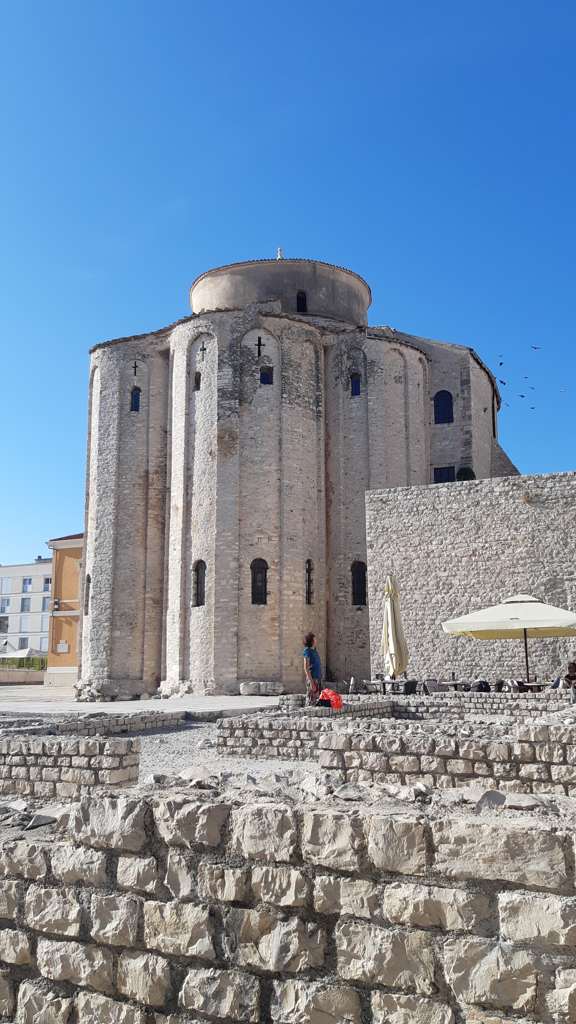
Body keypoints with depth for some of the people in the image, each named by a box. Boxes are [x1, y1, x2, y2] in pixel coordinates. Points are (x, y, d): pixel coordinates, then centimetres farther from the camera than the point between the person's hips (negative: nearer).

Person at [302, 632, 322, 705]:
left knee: (317, 699, 12)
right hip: (312, 678, -8)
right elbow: (306, 668, -16)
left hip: (318, 678, 8)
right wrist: (311, 682, -20)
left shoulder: (314, 650, 12)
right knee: (312, 701, -5)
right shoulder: (307, 651, -12)